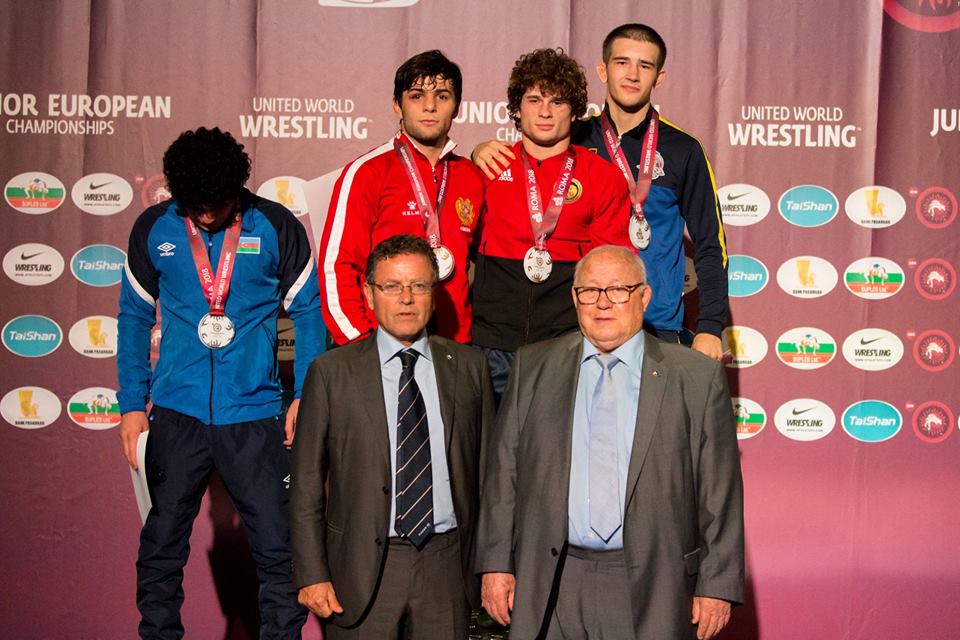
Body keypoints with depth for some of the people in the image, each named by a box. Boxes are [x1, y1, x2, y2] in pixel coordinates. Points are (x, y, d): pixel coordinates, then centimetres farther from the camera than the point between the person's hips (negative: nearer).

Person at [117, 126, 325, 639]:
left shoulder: (275, 226, -3)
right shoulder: (153, 229, 2)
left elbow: (308, 312, 4)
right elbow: (134, 317, 11)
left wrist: (306, 397, -2)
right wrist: (132, 404, 7)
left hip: (254, 414, -1)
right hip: (176, 414, 2)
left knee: (277, 548, 1)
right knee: (161, 547, 9)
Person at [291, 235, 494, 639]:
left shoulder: (469, 366, 6)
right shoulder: (331, 372, 0)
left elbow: (488, 468, 8)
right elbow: (307, 485, 0)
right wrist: (312, 575, -5)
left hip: (447, 563, 2)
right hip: (364, 567, -1)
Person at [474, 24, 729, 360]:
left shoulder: (682, 150, 1)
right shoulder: (575, 139, 5)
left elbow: (710, 246, 3)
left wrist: (710, 327, -4)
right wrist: (484, 153, -7)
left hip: (657, 326, -1)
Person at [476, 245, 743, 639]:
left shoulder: (698, 378, 0)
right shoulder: (533, 367, 6)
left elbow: (719, 493, 0)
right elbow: (502, 470, 7)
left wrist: (718, 585, -3)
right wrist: (496, 563, 3)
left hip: (650, 591, -1)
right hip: (550, 588, 2)